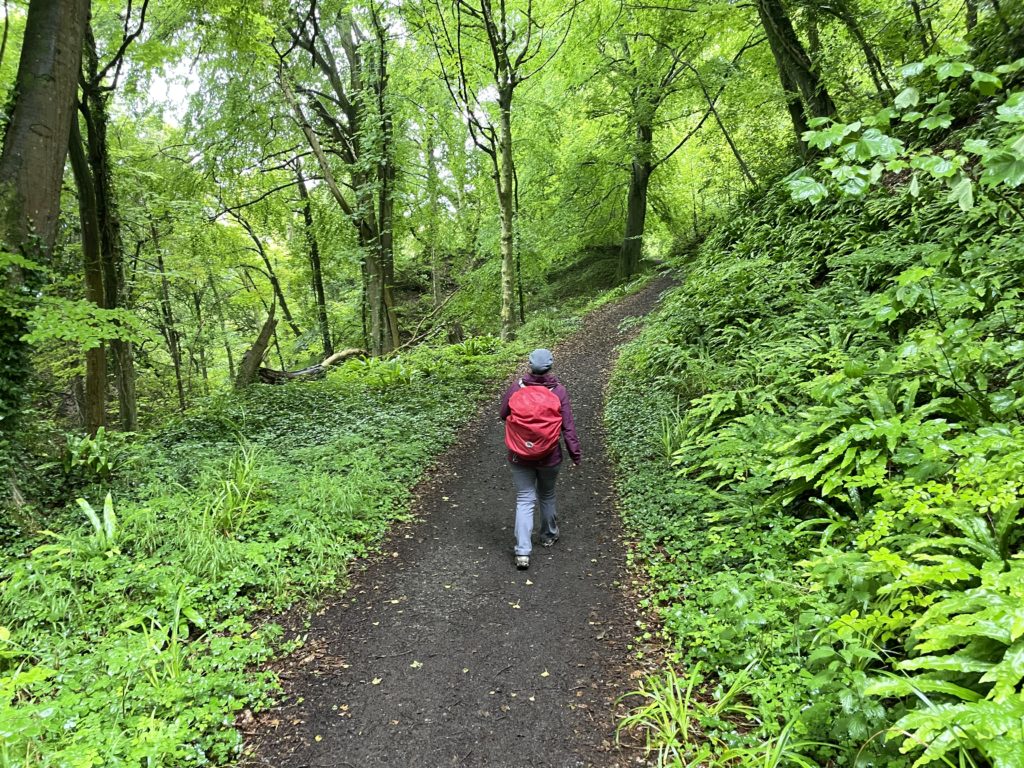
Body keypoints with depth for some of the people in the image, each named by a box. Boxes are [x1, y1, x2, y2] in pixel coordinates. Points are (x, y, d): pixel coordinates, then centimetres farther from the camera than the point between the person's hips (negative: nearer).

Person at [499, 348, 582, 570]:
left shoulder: (516, 388, -10)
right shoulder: (558, 391, -12)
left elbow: (503, 415, 2)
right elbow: (568, 426, -10)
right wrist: (575, 453, 0)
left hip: (520, 456, 0)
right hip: (549, 457, 0)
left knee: (524, 501, 3)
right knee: (547, 496, 23)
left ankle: (522, 552, -6)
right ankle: (549, 536, 42)